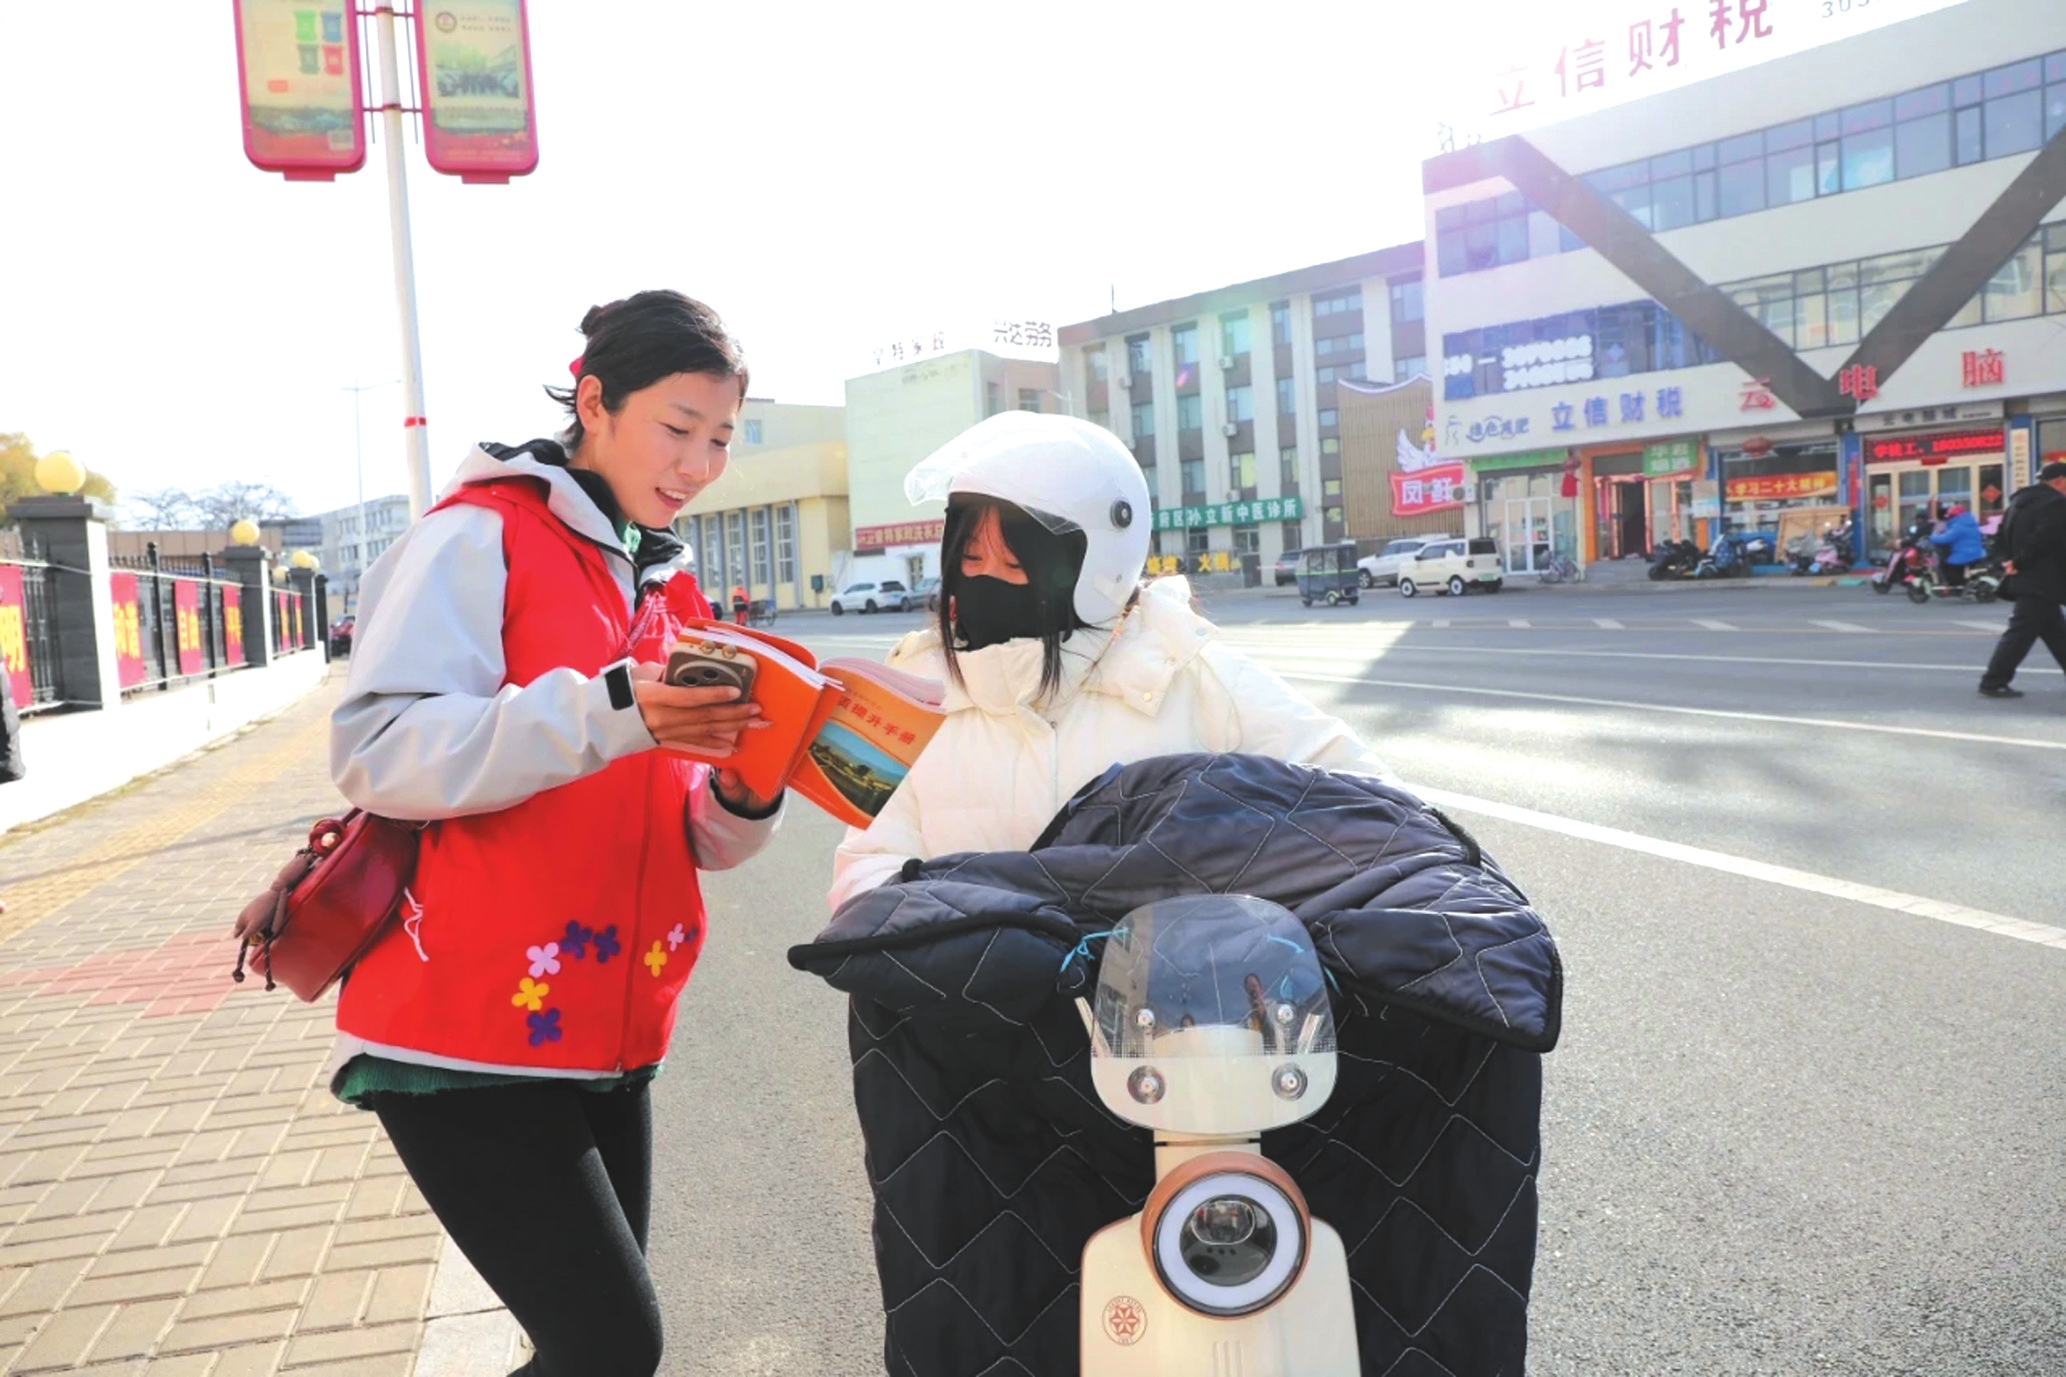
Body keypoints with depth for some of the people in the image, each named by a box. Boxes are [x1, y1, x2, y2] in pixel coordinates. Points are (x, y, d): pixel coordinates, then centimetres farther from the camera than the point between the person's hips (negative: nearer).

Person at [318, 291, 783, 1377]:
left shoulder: (667, 587, 12)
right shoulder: (480, 537, -8)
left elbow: (694, 840, 10)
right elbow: (378, 752, -20)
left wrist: (744, 795, -13)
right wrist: (613, 710, -30)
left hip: (606, 1037, 7)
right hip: (464, 1037, -7)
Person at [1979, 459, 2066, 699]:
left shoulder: (2020, 500, 15)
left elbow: (2001, 537, 17)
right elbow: (2042, 539, -25)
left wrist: (2010, 560, 8)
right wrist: (2020, 563, -16)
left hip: (2026, 579, 10)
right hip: (2041, 581, -10)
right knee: (2021, 632, -7)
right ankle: (1993, 682, -6)